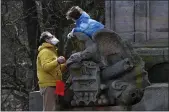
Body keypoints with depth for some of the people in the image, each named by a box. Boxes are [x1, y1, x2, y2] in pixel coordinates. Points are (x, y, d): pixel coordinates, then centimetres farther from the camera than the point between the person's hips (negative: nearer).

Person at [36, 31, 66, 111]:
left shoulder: (51, 52, 26)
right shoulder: (45, 52, -7)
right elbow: (46, 67, -23)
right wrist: (57, 61, -35)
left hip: (53, 85, 10)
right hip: (48, 85, -10)